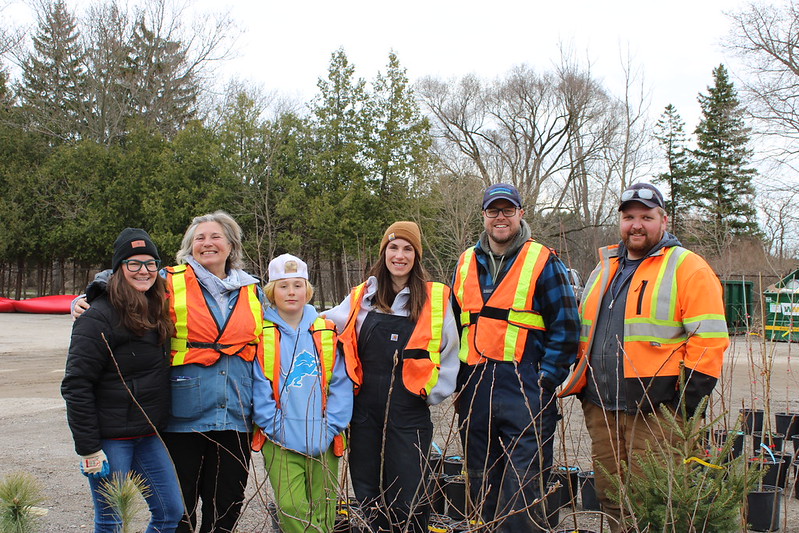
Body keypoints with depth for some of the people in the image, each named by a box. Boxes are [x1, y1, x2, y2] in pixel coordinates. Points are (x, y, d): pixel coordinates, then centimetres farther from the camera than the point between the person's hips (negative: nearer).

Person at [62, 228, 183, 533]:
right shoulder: (99, 316, -13)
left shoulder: (156, 311, 9)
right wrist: (88, 449, -17)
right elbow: (76, 384, -16)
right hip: (110, 438, -7)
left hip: (149, 436, 7)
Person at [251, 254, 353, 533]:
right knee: (292, 509, -12)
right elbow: (259, 388, -3)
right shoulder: (262, 333, 1)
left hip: (324, 442, 2)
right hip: (280, 442, -2)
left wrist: (329, 429, -7)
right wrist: (279, 431, -11)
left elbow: (341, 385, 3)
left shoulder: (328, 331, 7)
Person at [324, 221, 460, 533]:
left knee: (408, 496, -1)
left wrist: (434, 393, 1)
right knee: (367, 492, 12)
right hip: (365, 410, 3)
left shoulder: (436, 298, 1)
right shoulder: (361, 297, 8)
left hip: (409, 412, -3)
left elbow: (449, 351, 5)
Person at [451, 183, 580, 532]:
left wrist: (544, 382, -10)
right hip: (474, 391, 5)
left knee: (523, 489, -4)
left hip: (524, 389, -5)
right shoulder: (466, 264, 13)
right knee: (481, 486, 13)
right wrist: (461, 381, 12)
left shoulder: (543, 262, -1)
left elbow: (565, 327, -3)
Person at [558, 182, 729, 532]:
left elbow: (708, 339, -9)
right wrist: (579, 384, 20)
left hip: (655, 411, -7)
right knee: (610, 498, 12)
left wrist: (690, 400, -14)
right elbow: (584, 334, 26)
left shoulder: (688, 269, -3)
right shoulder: (604, 269, 18)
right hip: (600, 408, 7)